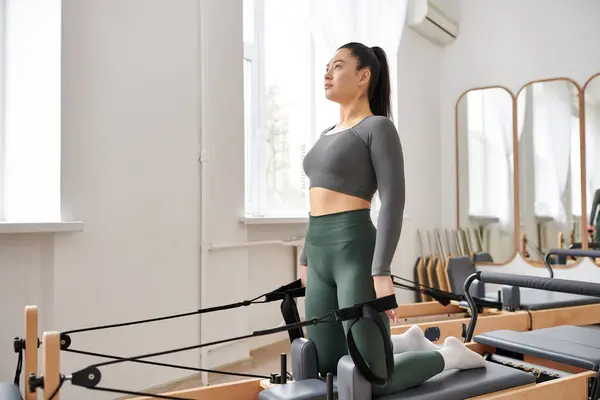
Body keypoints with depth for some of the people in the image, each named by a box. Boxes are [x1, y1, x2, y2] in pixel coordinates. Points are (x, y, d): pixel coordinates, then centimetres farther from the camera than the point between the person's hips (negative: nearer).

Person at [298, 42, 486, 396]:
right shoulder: (329, 135, 20)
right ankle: (410, 343, 35)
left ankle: (450, 355, 23)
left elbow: (393, 203, -13)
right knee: (328, 367, 16)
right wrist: (307, 260, 21)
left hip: (357, 254, -8)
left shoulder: (380, 128, -5)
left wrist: (382, 273, -20)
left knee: (374, 381, -2)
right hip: (323, 256, 9)